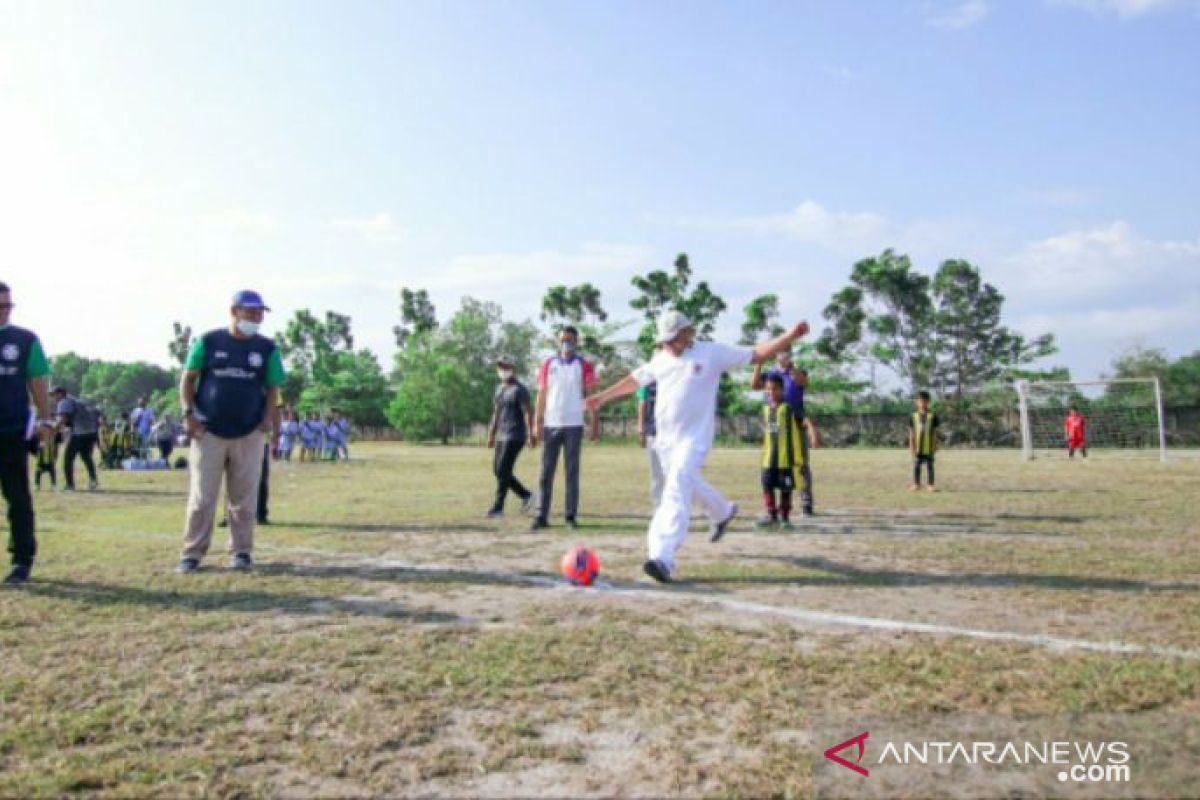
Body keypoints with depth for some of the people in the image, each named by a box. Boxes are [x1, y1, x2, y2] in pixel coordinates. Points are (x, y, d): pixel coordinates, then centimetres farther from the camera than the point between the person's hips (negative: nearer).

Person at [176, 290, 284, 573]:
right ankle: (192, 553, 9)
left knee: (243, 499, 5)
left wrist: (267, 418, -6)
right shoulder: (208, 342, 1)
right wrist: (189, 414, -4)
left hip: (249, 434, 1)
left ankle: (241, 550, 16)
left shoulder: (267, 348, 4)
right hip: (208, 433, -1)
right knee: (201, 498, 1)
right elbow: (188, 379, 7)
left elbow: (272, 389, 9)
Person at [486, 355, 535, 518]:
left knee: (503, 471, -8)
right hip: (501, 436, 9)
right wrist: (491, 435, 21)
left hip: (514, 436, -9)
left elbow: (528, 412, -16)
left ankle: (498, 507, 0)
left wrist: (530, 434, -23)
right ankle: (526, 495, 21)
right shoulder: (499, 389, 16)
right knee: (497, 470, 9)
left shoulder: (519, 389, -9)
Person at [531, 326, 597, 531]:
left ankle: (571, 516, 8)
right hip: (550, 425, 2)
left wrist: (594, 422, -12)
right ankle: (542, 516, 5)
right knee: (546, 472, 1)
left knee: (572, 472, 3)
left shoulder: (583, 365, 3)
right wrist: (537, 423, 2)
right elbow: (542, 395, 8)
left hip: (573, 425, -2)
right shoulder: (548, 364, 9)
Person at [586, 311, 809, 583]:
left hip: (695, 436, -6)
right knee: (690, 484, 20)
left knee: (677, 489, -20)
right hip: (665, 437, 6)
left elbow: (756, 355, -2)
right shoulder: (660, 360, 10)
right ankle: (723, 512, 51)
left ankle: (662, 559, -27)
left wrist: (789, 336, -11)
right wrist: (603, 396, 24)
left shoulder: (711, 353, -4)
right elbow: (635, 379, 22)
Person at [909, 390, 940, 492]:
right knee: (916, 466, 7)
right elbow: (911, 432, 4)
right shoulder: (914, 416, 2)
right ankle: (916, 484, 16)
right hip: (917, 447, 1)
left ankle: (931, 485, 12)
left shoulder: (932, 416, -1)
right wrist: (911, 445, 0)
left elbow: (934, 432, 2)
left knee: (929, 466, 5)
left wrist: (935, 445, 0)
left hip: (928, 447, -1)